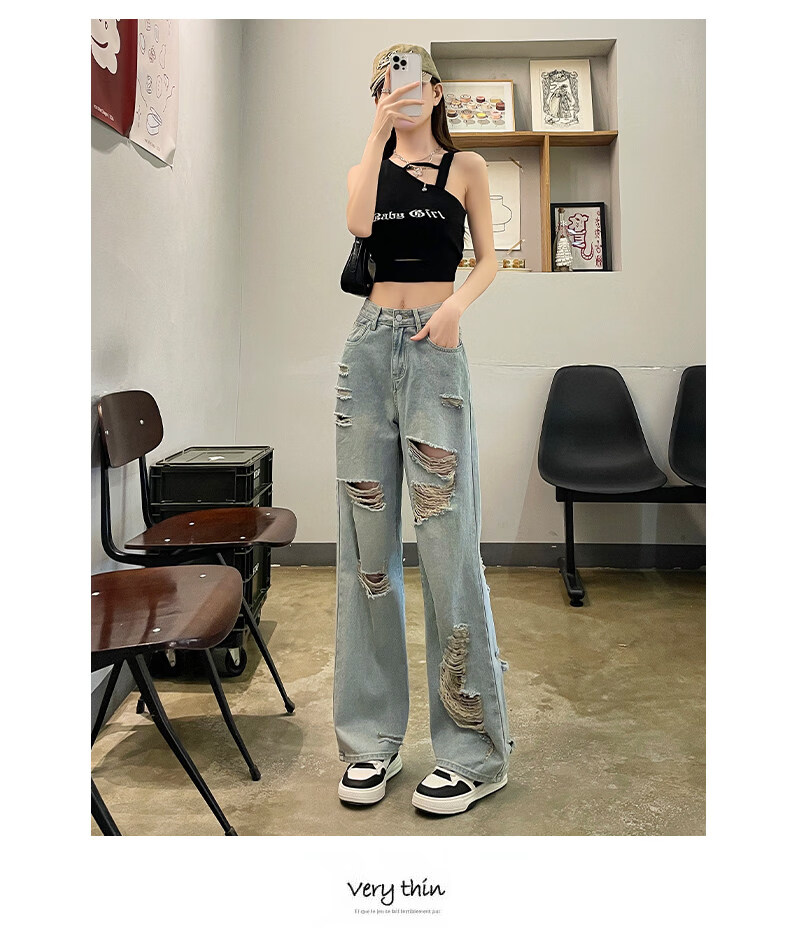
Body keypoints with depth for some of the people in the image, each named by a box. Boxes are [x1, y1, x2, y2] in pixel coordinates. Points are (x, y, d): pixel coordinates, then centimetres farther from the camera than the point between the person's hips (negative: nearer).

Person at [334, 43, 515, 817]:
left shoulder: (465, 166, 13)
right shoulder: (366, 167, 18)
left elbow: (488, 260, 7)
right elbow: (357, 226, -3)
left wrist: (455, 305, -12)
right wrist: (379, 133, -1)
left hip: (435, 348, -3)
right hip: (370, 344, 3)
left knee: (447, 538, -10)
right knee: (367, 540, 1)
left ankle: (475, 751, 1)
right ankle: (371, 737, 12)